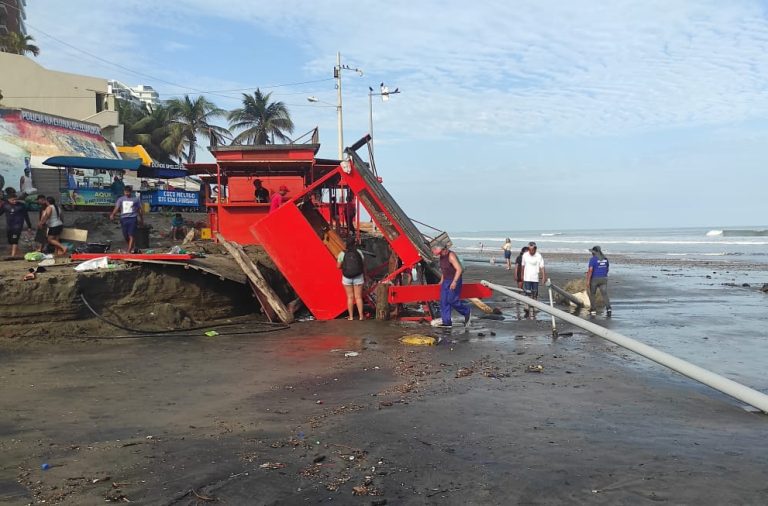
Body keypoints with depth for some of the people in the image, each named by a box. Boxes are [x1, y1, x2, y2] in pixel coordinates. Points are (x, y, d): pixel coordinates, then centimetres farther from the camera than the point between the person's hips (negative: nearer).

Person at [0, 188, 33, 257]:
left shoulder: (21, 205, -6)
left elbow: (26, 216, 2)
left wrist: (29, 226, 7)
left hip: (18, 226, -4)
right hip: (9, 226, 4)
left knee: (14, 241, -15)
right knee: (11, 242, 9)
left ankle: (13, 256, -20)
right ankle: (16, 254, 22)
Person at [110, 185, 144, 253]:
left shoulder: (136, 199, 6)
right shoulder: (121, 199, 11)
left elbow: (140, 210, 11)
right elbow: (117, 208, 0)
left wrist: (142, 220, 12)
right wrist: (112, 215, -19)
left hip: (132, 218, -3)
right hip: (123, 218, 3)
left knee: (131, 236, -12)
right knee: (126, 236, 9)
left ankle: (129, 252, -16)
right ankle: (131, 248, 30)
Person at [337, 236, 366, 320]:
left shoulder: (342, 253, -10)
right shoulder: (359, 252, -6)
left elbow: (339, 266, -4)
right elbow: (363, 265, 0)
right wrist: (364, 276, 12)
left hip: (347, 278, 0)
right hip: (358, 277, 0)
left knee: (350, 297, 11)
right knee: (358, 297, 9)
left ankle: (351, 316, 14)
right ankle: (361, 316, 9)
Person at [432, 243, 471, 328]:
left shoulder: (451, 256, -21)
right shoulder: (441, 256, 6)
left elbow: (459, 269, -26)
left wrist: (454, 281, -32)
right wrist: (442, 280, 21)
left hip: (454, 280, -9)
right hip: (446, 280, 9)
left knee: (452, 300, -11)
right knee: (443, 301, 2)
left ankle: (467, 312, 11)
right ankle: (446, 322, 5)